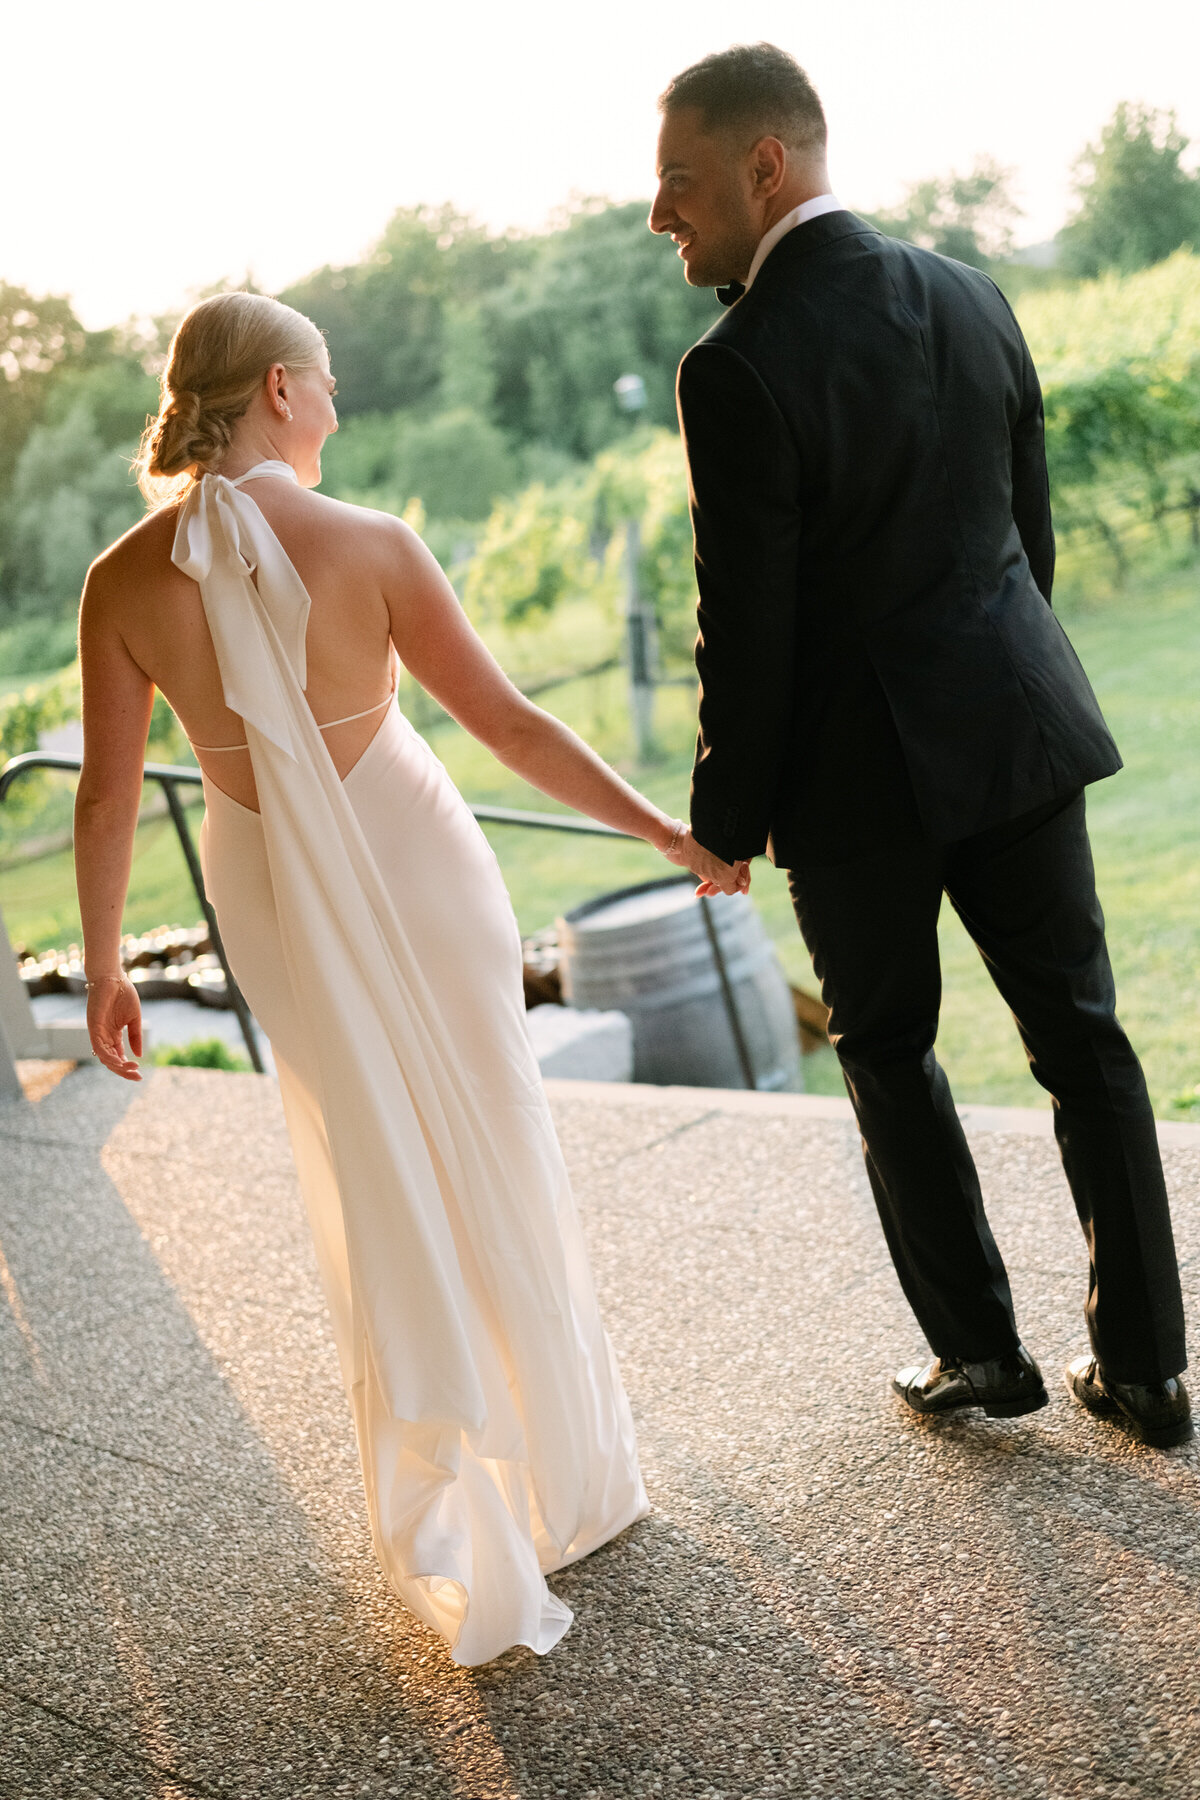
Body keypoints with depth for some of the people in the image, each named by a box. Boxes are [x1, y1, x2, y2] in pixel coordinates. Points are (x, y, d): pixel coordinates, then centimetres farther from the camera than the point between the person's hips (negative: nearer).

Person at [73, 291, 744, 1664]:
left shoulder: (123, 580, -11)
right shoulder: (366, 545, -18)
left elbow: (108, 795, -6)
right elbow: (507, 723, -15)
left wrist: (103, 968, 6)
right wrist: (667, 836, -6)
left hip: (274, 898, 3)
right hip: (412, 860, -2)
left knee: (375, 1185, 18)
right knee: (495, 1161, 16)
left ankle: (445, 1538, 27)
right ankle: (568, 1474, 33)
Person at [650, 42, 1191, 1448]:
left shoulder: (739, 368, -18)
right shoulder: (970, 298, 3)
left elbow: (748, 631, -16)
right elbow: (1030, 528, 11)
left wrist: (727, 818, -4)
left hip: (860, 770, -5)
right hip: (1017, 727, 6)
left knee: (889, 1054, 14)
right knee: (1081, 1035, 12)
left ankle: (978, 1351, 23)